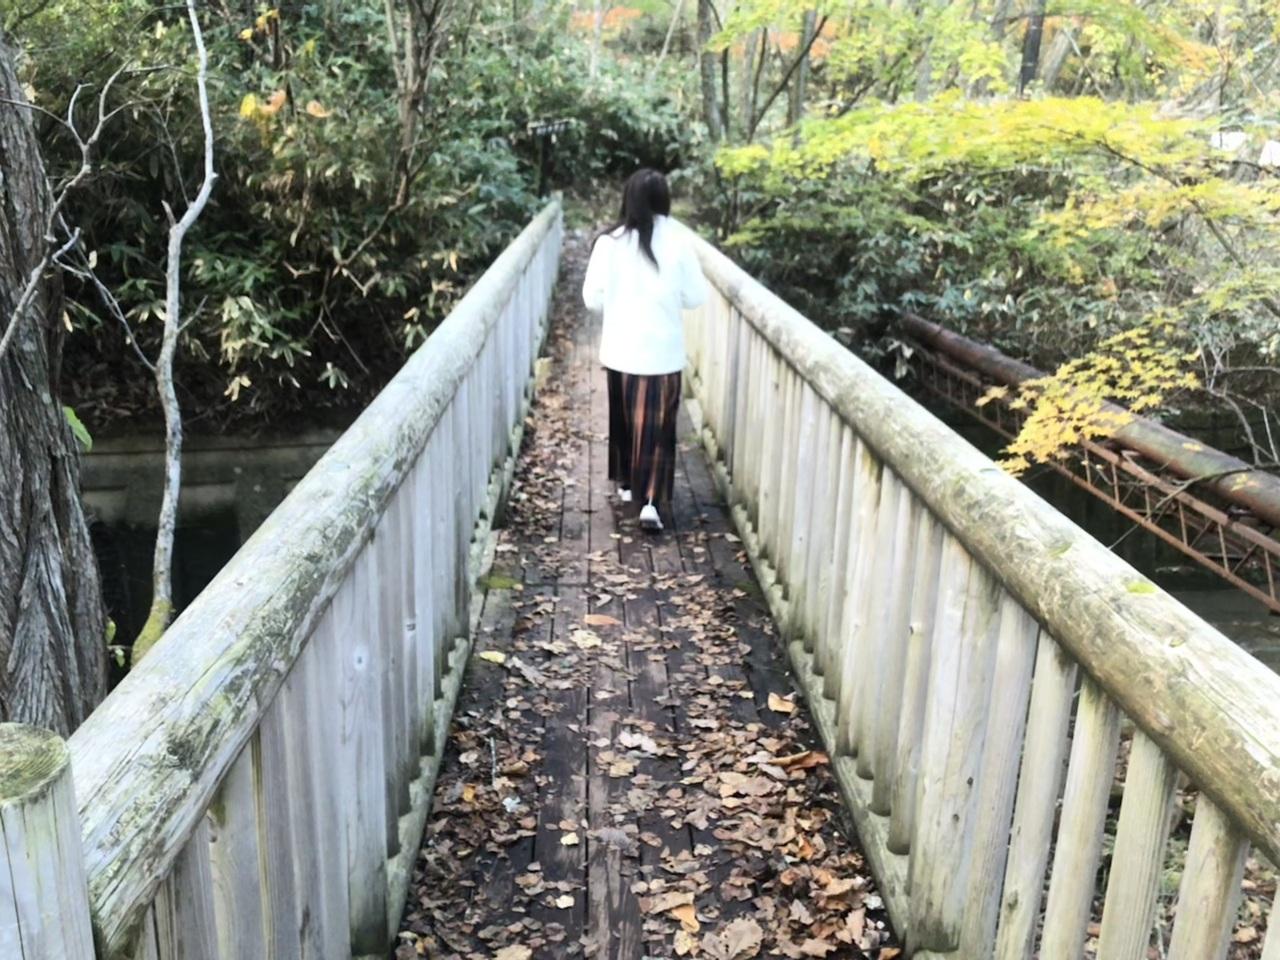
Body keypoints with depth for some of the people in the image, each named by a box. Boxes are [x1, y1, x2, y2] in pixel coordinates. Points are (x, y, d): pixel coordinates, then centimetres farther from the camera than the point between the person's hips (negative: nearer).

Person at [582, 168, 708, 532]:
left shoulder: (610, 241, -7)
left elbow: (592, 298, -4)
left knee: (623, 419, 19)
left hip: (620, 349, 1)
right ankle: (651, 501, -4)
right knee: (656, 425, 4)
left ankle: (626, 483, 34)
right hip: (663, 352, -1)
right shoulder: (678, 240, -8)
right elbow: (695, 297, -2)